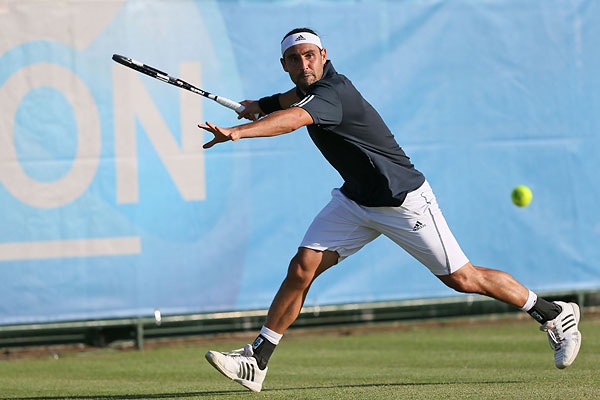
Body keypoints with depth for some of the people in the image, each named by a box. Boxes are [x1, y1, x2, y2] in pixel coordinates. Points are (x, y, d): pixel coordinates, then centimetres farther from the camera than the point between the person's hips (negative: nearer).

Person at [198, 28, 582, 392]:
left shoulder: (332, 92, -27)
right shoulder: (313, 85, 1)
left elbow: (294, 119, -50)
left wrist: (237, 132, -62)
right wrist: (261, 105, 16)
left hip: (404, 201, -8)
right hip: (355, 200, 8)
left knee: (461, 278, -2)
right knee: (302, 268, -7)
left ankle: (555, 314, 17)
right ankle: (256, 361, -4)